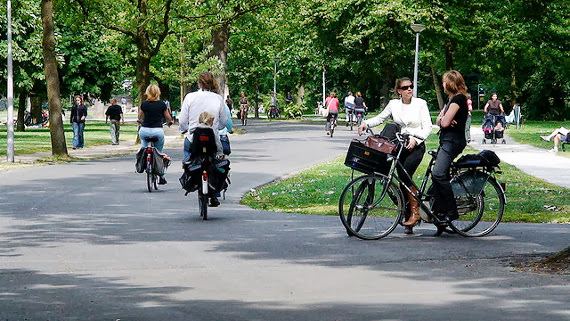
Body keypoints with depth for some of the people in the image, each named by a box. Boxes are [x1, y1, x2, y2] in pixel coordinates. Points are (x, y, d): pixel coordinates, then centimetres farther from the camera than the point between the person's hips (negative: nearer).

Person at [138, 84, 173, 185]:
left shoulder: (144, 104, 3)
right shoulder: (162, 104, 1)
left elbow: (140, 117, 19)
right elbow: (168, 118, 12)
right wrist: (170, 122, 35)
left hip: (145, 131, 0)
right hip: (158, 131, 0)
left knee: (143, 139, 35)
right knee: (159, 153, 16)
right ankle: (161, 177, 16)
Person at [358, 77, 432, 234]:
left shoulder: (420, 104, -1)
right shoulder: (394, 104, 7)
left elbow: (427, 127, -4)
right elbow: (380, 118, 17)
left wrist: (415, 140, -18)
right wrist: (366, 123, -2)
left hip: (416, 146, -3)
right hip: (399, 146, 3)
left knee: (405, 174, -25)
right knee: (404, 181, 0)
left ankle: (415, 211, -17)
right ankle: (409, 223, 6)